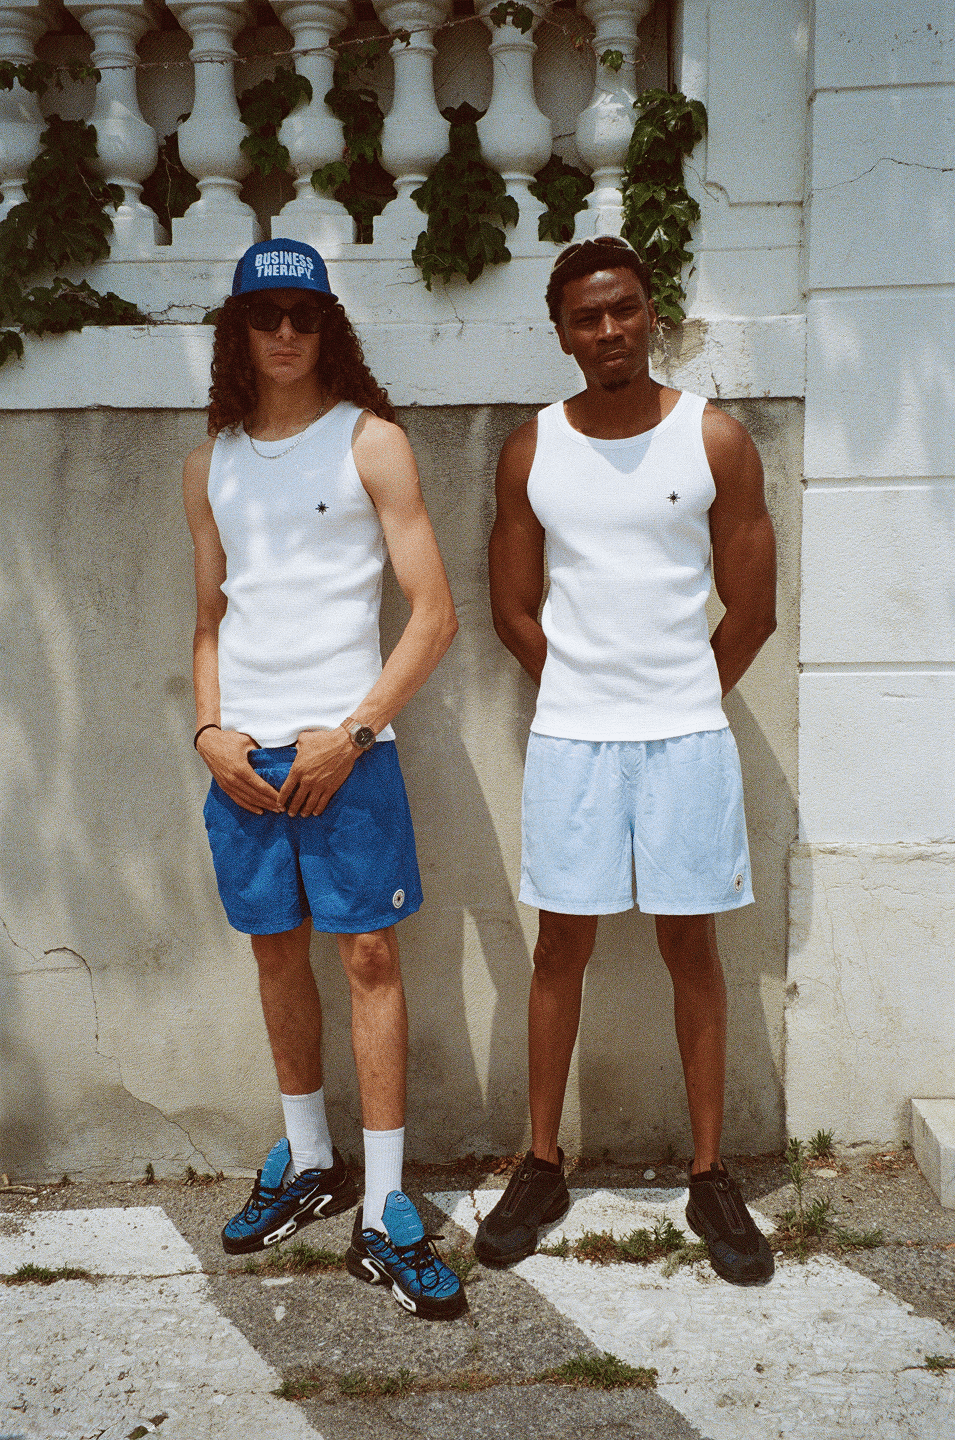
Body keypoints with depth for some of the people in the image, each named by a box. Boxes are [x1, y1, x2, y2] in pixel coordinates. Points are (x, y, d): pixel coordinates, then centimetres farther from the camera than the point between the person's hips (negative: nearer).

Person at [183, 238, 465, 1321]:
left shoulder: (370, 442, 0)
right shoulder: (211, 466, 13)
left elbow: (434, 612, -5)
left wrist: (349, 732, -12)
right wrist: (209, 728, 1)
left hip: (344, 747, -4)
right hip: (243, 752, 4)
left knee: (370, 957, -3)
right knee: (276, 950, 12)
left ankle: (383, 1214, 7)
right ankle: (309, 1162, 31)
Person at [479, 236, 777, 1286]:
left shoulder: (715, 441, -1)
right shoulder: (531, 451, 4)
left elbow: (753, 610, 2)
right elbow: (514, 609, 8)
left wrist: (681, 703, 7)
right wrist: (590, 693, 7)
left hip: (687, 735, -1)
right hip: (569, 736, 1)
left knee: (690, 948, 6)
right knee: (562, 947, 7)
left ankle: (710, 1178, 20)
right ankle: (541, 1167, 22)